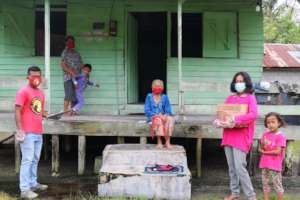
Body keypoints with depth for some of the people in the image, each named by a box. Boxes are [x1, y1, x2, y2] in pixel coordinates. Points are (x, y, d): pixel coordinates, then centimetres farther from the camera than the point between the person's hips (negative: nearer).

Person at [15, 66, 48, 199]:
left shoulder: (41, 93, 14)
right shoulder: (23, 91, -9)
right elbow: (17, 111, -13)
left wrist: (46, 115, 6)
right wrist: (20, 130, -19)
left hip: (38, 133, 8)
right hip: (28, 133, -8)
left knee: (35, 159, 15)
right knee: (27, 160, -7)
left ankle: (33, 183, 27)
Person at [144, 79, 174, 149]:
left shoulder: (164, 97, 9)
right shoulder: (149, 97, 5)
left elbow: (168, 110, 5)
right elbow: (146, 110, -1)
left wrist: (165, 116, -17)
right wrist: (156, 115, -15)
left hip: (163, 117, 2)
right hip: (152, 117, -2)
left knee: (170, 119, -31)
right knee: (158, 120, -36)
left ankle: (168, 142, -33)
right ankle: (159, 142, -32)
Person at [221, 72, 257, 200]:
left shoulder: (250, 98, -2)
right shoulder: (230, 98, 14)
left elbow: (253, 115, -18)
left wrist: (236, 119, -28)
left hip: (241, 136, -6)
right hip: (228, 135, 6)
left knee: (240, 167, -12)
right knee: (231, 167, 10)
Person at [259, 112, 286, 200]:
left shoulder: (280, 136, -12)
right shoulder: (265, 134, 7)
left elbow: (277, 151, -17)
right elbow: (260, 149, 8)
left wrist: (265, 152, -9)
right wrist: (263, 145, -15)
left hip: (275, 165, -6)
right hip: (264, 164, 6)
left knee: (277, 185, 2)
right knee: (265, 184, 12)